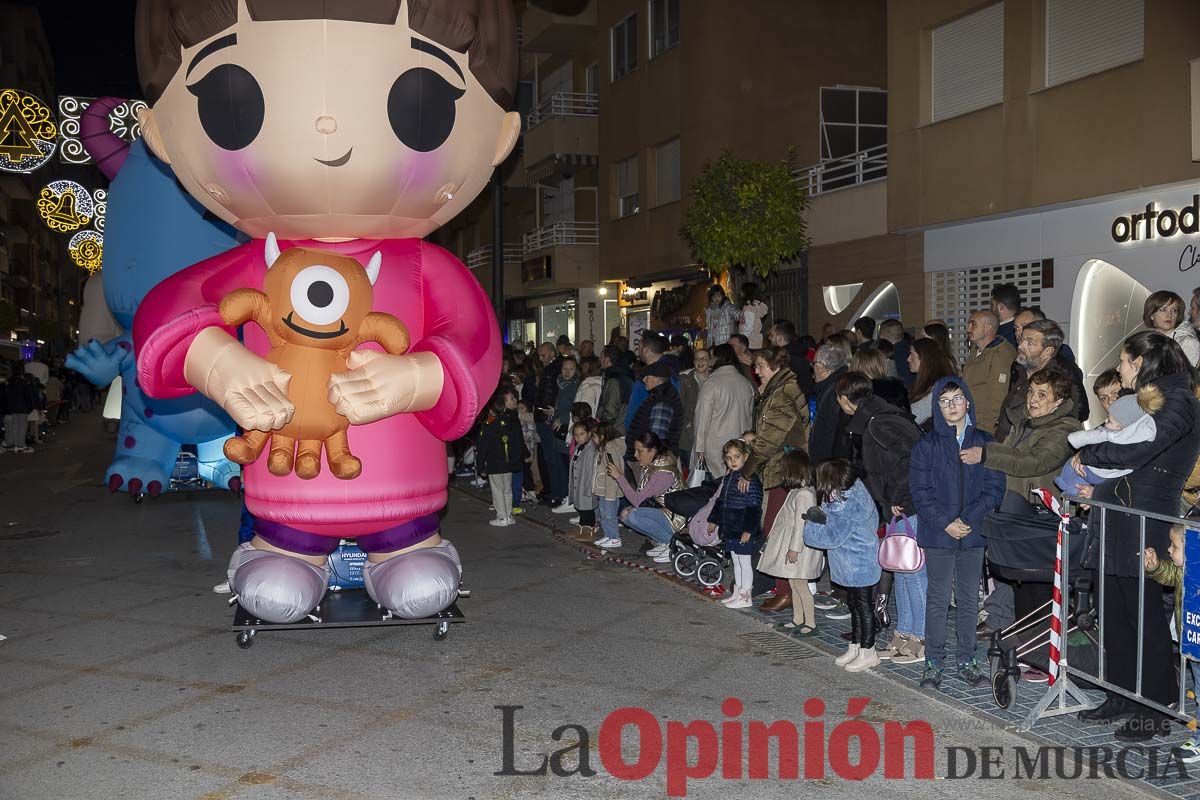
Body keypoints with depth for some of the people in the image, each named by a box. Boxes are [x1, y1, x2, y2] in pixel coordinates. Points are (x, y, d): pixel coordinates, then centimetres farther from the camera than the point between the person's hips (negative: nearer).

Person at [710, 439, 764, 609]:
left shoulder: (751, 480, -17)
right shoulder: (728, 477, 10)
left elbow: (754, 507, -20)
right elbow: (720, 501, 21)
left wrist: (748, 530, -22)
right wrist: (714, 520, 23)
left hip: (744, 531, -8)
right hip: (730, 529, 8)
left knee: (744, 562, 1)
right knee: (736, 562, 17)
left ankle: (745, 597, 9)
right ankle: (737, 593, 27)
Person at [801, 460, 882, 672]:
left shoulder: (847, 506, -27)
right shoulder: (854, 494, 4)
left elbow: (833, 537, -25)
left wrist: (810, 528, -12)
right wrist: (821, 518, -2)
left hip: (859, 565, -10)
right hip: (852, 565, 10)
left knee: (864, 607, 2)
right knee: (855, 606, 19)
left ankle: (867, 652, 12)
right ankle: (855, 647, 30)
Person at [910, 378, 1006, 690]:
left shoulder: (984, 442, 3)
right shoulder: (927, 445, -1)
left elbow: (995, 486, 0)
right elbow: (920, 490, -4)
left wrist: (968, 519, -12)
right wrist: (945, 523, -14)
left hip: (974, 533, 2)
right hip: (938, 535, -2)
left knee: (970, 599, 10)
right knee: (938, 599, 3)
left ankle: (967, 661, 21)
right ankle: (933, 663, 12)